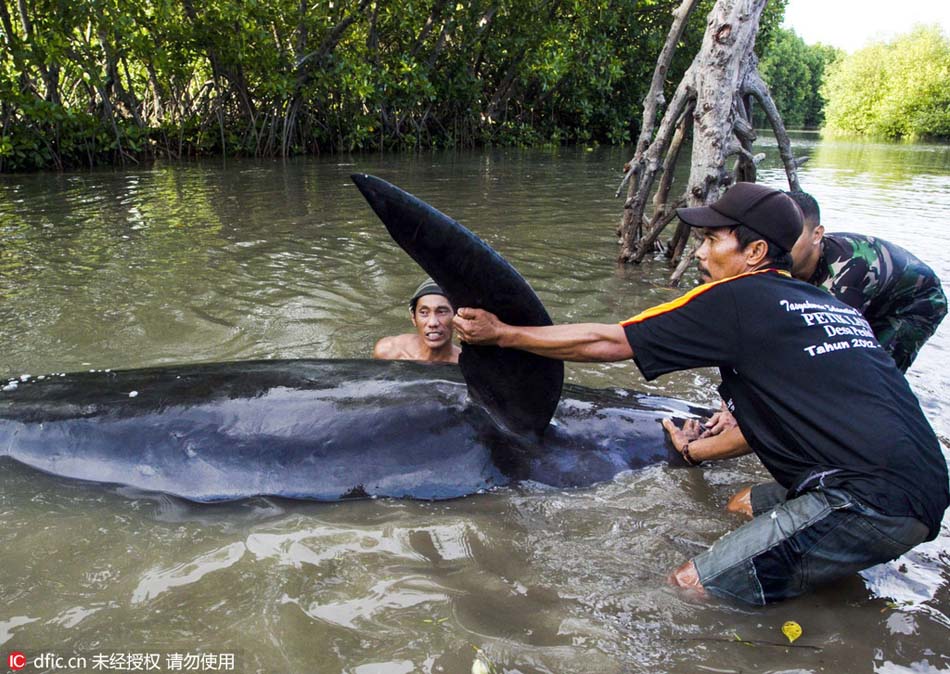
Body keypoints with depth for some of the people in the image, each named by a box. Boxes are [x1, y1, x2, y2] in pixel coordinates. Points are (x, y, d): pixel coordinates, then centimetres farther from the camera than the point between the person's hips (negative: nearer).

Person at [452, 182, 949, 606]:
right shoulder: (827, 305, 17)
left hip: (872, 502, -9)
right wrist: (698, 451, 37)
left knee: (688, 590, -10)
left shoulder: (738, 298, -8)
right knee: (743, 506, 26)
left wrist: (502, 333, 5)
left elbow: (608, 343, -4)